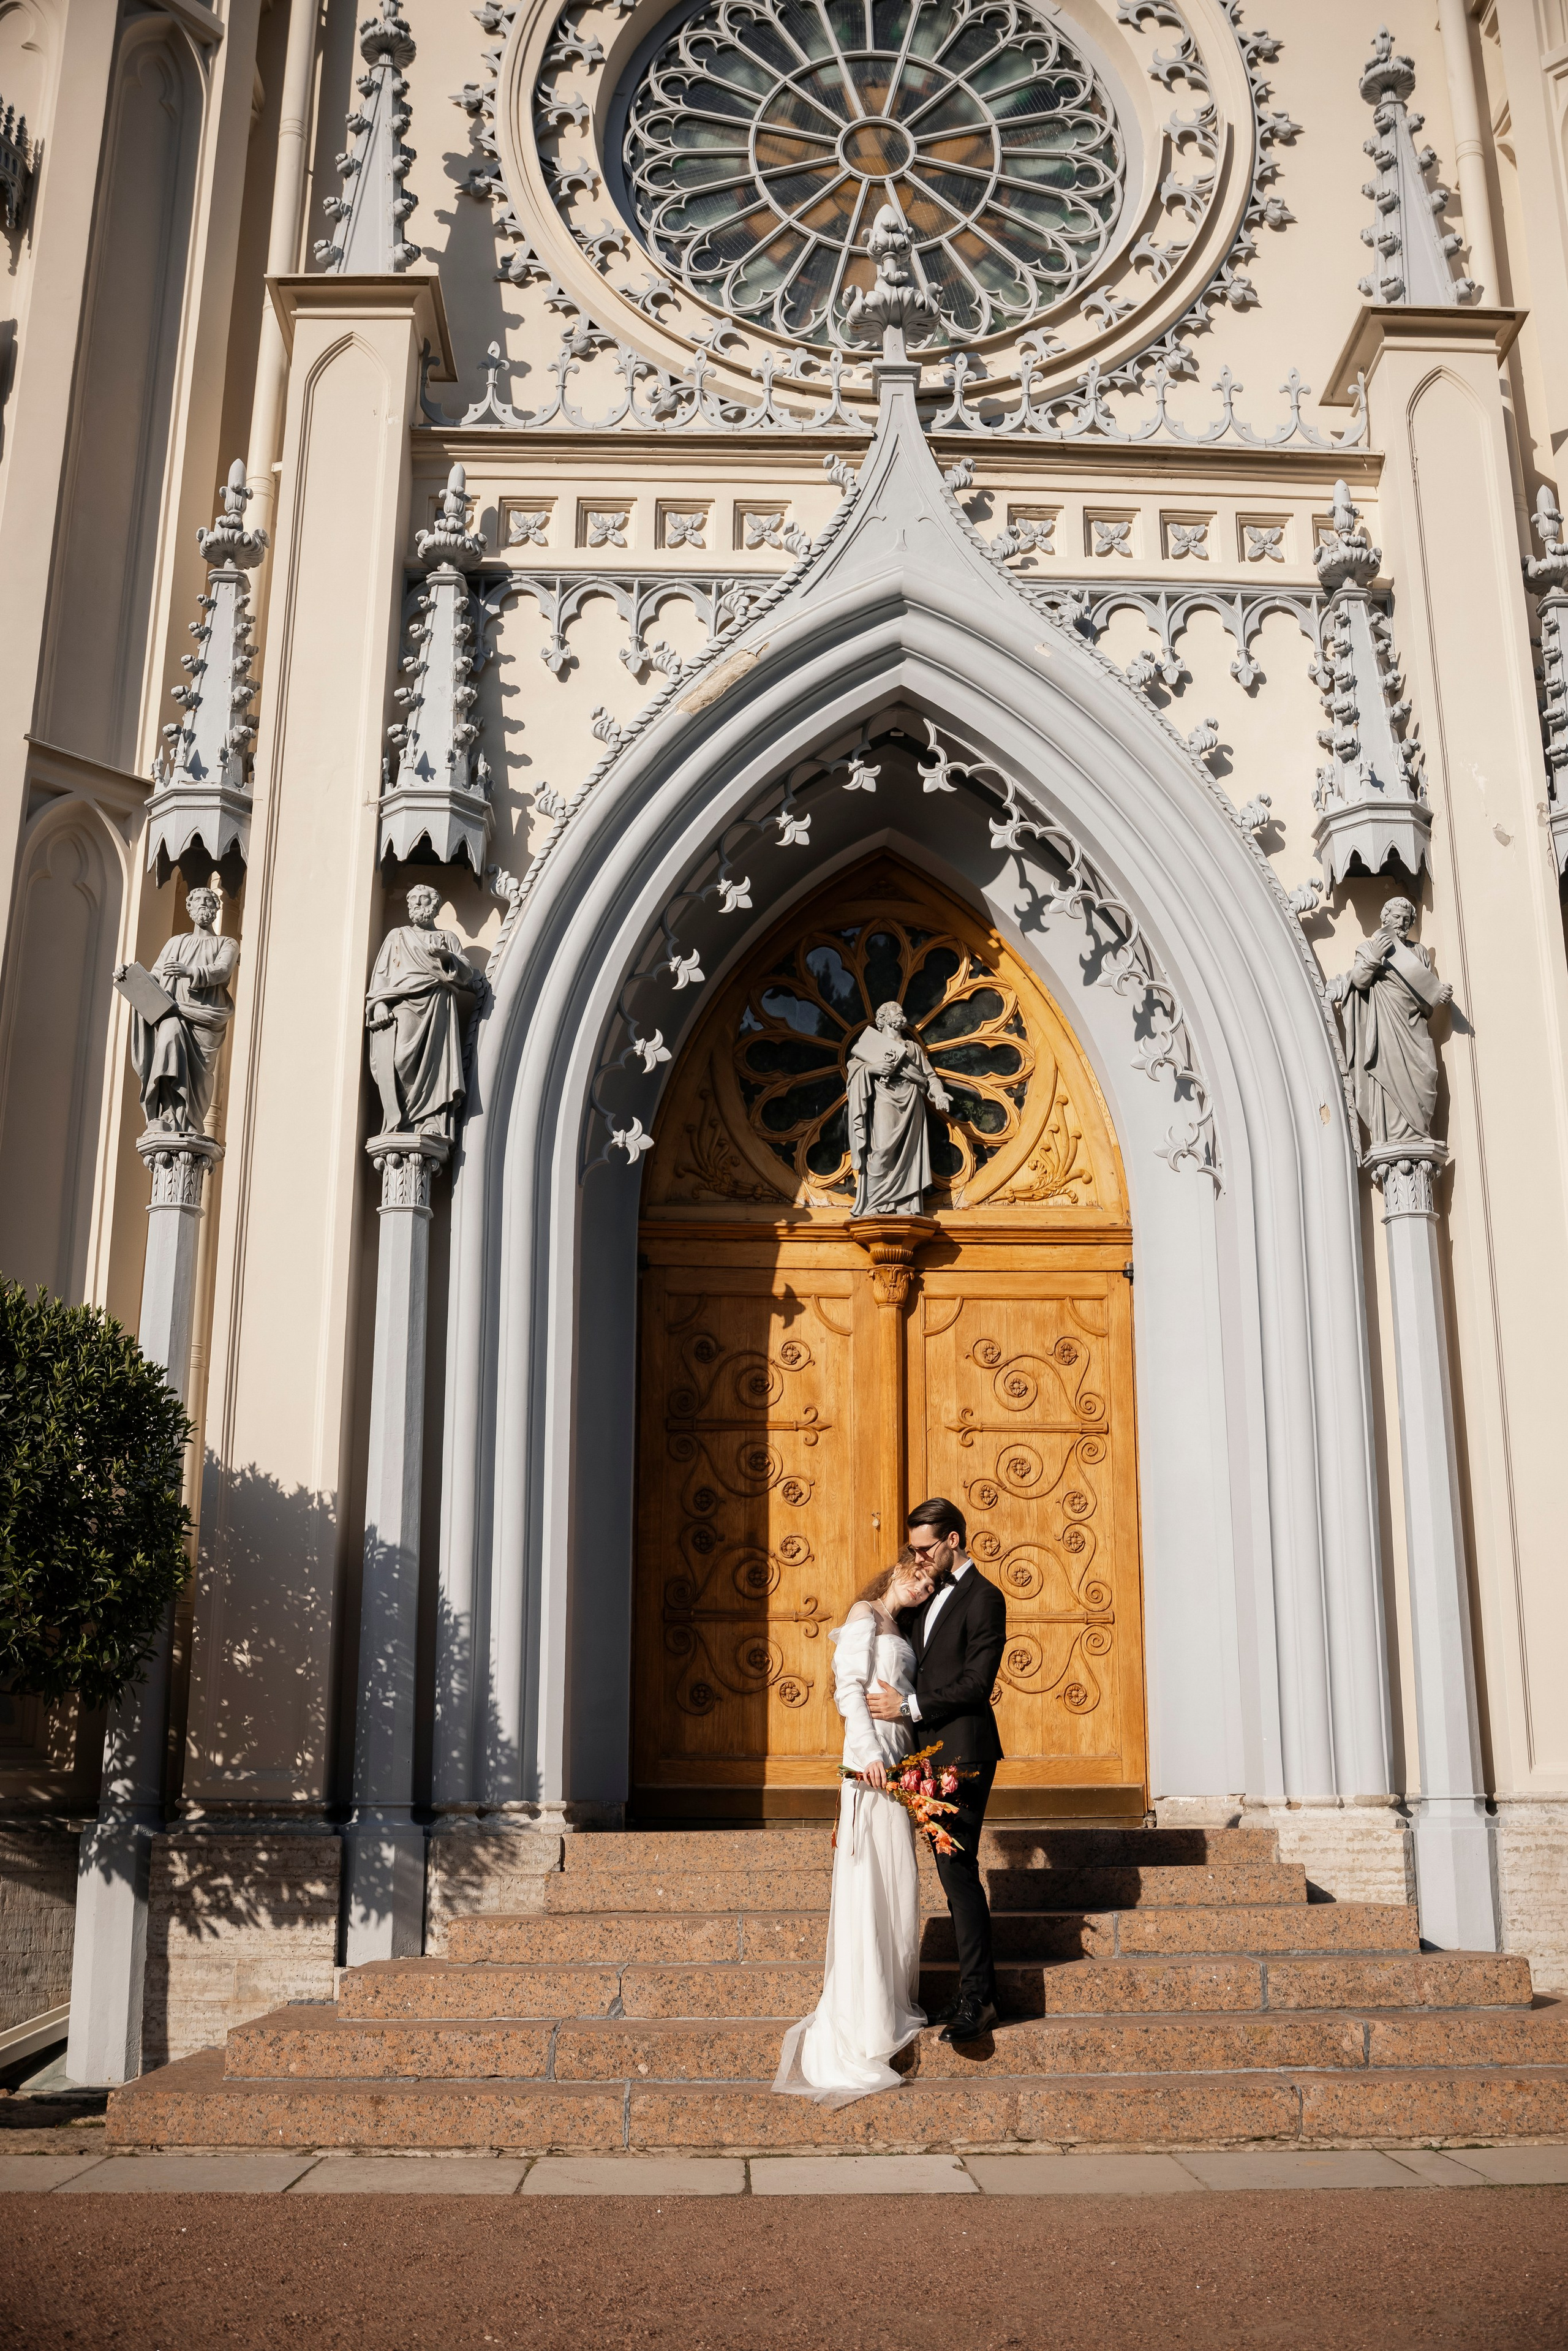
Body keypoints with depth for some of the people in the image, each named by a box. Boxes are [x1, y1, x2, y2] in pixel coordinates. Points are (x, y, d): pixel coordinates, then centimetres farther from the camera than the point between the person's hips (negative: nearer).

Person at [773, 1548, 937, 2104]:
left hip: (898, 1758, 9)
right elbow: (850, 1687, -13)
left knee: (896, 1881, 12)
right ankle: (864, 2022, 0)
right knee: (870, 1877, -6)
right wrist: (868, 1751, -21)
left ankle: (892, 2003, 21)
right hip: (872, 1758, -9)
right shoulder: (865, 1615, -4)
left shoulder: (895, 1629, 21)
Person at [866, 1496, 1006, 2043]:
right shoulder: (931, 1598, 18)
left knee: (957, 1869, -10)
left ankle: (977, 1998, -5)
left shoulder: (983, 1598, -9)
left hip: (963, 1754, -9)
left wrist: (908, 1707, -15)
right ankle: (978, 1990, 17)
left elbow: (976, 1684, -16)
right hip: (933, 1753, 9)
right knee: (956, 1872, 11)